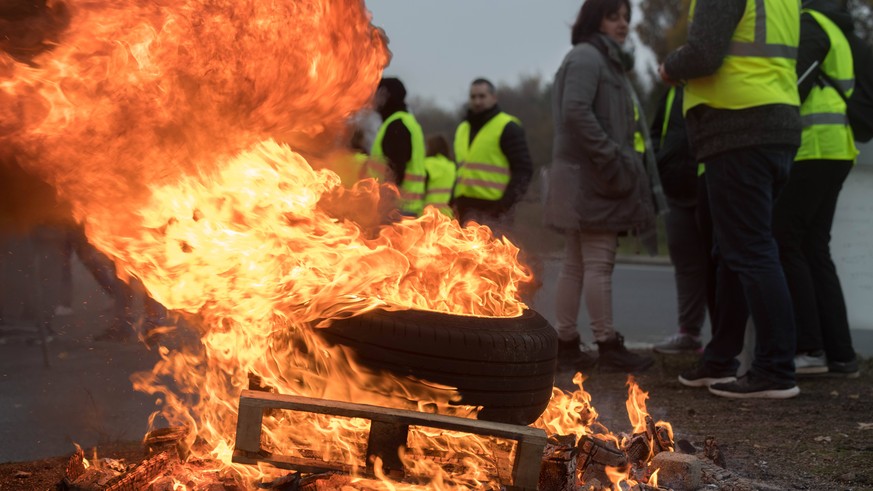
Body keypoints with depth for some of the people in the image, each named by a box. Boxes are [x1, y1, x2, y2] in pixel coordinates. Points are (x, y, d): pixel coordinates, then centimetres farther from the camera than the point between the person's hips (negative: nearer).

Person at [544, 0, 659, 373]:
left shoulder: (605, 61, 24)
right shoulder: (586, 56, -8)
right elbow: (576, 112, -21)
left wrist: (622, 162, 12)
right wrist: (611, 158, -21)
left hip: (588, 177, 11)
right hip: (591, 177, -11)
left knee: (575, 265, 9)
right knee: (598, 263, -8)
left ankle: (565, 343, 11)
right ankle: (608, 345, -6)